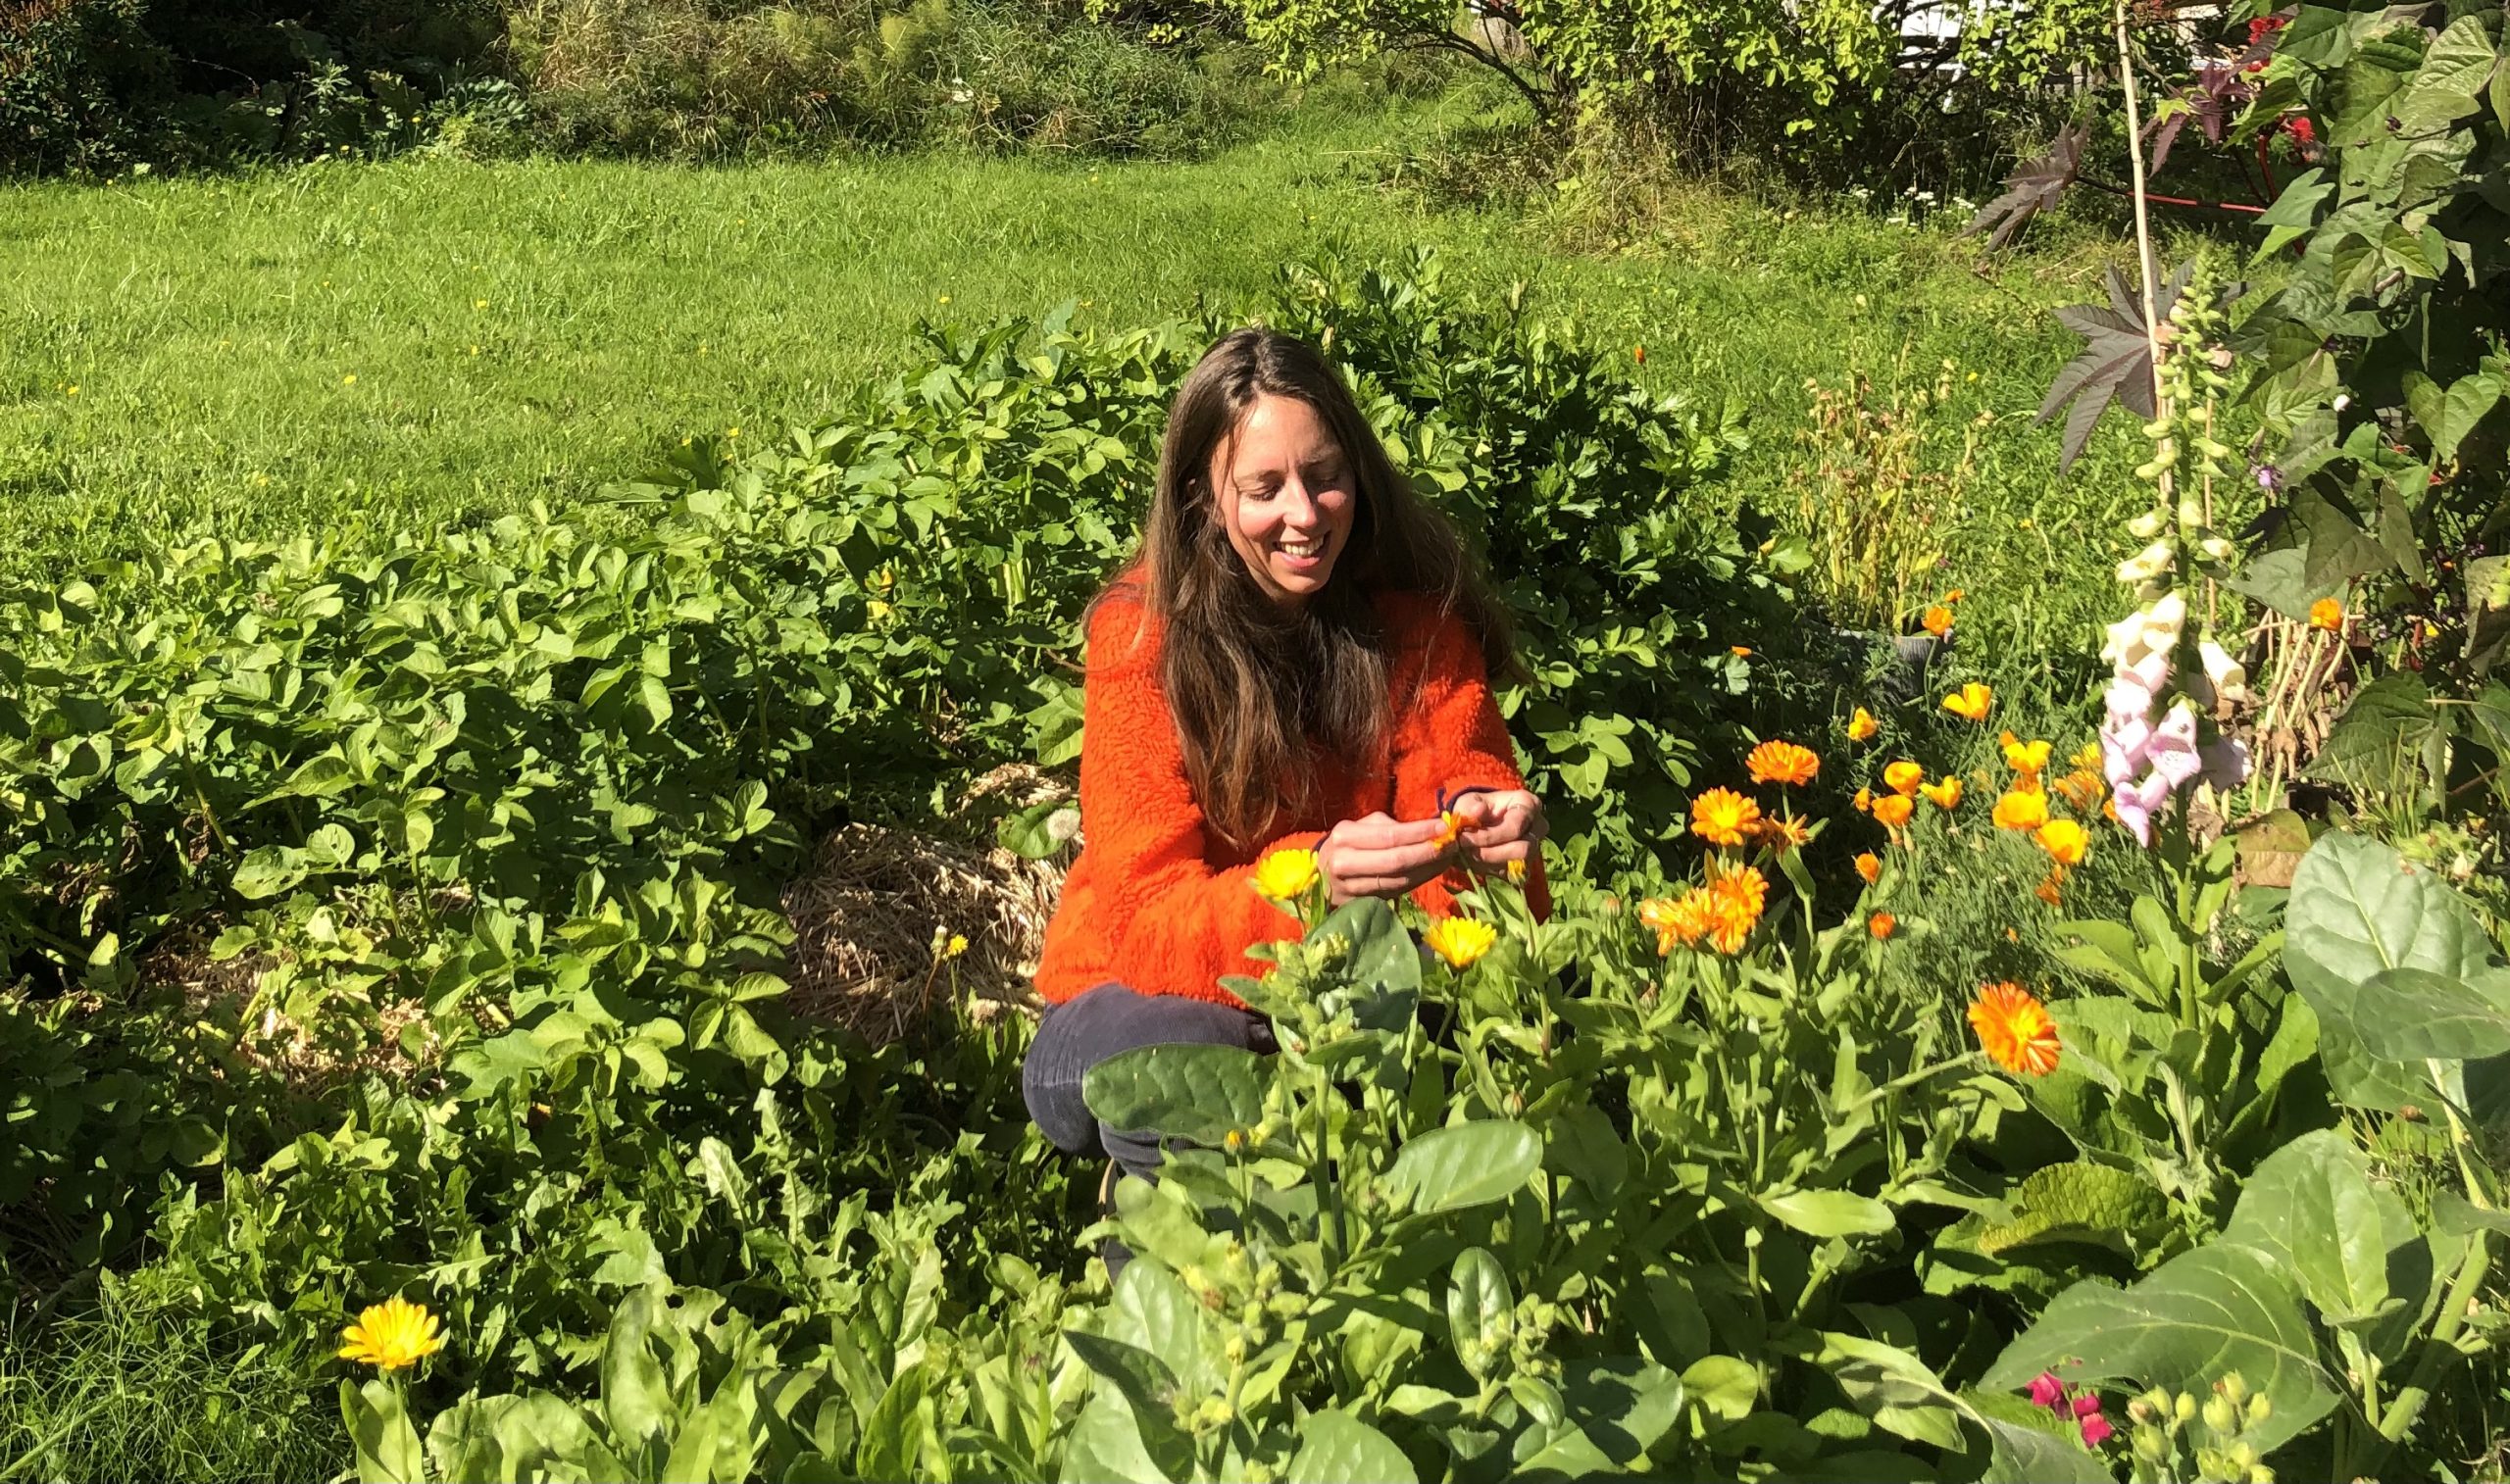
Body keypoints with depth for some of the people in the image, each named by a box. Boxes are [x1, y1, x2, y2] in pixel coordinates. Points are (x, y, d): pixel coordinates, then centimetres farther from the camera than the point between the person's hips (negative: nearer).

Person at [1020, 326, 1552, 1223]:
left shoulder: (1416, 606, -7)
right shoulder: (1145, 635, -16)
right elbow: (1142, 919, -22)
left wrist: (1487, 823, -33)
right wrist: (1314, 881, -41)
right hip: (1164, 994, -3)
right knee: (1149, 1067, -36)